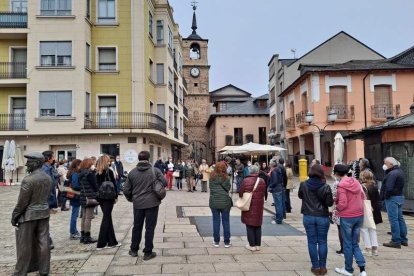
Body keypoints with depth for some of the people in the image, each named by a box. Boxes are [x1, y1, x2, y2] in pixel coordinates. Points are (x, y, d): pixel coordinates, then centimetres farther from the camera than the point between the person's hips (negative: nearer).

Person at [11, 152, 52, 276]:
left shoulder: (28, 179, -19)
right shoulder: (48, 178, 3)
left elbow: (22, 202, -15)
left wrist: (14, 216, -4)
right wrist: (42, 206, 17)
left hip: (28, 215, -6)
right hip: (44, 214, 6)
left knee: (25, 245, 7)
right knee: (42, 242, 12)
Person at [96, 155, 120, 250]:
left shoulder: (97, 172, 8)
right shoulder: (109, 171, -10)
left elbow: (96, 185, 9)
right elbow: (114, 184, -10)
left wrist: (98, 195, 12)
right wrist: (116, 196, -3)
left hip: (100, 197, 6)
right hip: (108, 197, -6)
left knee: (108, 218, 12)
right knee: (106, 219, 0)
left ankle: (112, 241, 17)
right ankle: (101, 244, 2)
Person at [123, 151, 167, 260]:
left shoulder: (132, 172, -1)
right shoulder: (155, 171, -8)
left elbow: (126, 190, 0)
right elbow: (164, 182, -9)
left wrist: (131, 199, 19)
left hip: (137, 204, 3)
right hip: (152, 203, -3)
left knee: (137, 226, 18)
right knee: (150, 228, 6)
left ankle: (134, 250, 30)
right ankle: (148, 252, 11)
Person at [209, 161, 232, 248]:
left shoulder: (211, 178, -3)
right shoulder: (226, 178, -9)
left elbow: (211, 189, 3)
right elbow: (228, 189, -4)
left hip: (214, 202, 2)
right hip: (225, 202, -2)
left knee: (216, 221, 9)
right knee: (226, 222, 9)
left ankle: (216, 241, 15)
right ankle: (227, 242, 16)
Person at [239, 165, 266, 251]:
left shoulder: (246, 181, -14)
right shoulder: (262, 181, -1)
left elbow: (241, 194, -8)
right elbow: (264, 193, 7)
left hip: (249, 206, -4)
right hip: (259, 206, 4)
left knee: (250, 226, 5)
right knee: (258, 226, 13)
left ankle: (252, 245, 8)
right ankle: (258, 245, 19)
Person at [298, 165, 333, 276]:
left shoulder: (303, 185, -6)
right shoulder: (325, 187, -12)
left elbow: (300, 196, 12)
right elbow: (329, 203, -7)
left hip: (308, 217, 1)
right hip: (323, 217, -1)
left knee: (312, 242, 8)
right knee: (322, 242, 9)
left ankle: (315, 267, 13)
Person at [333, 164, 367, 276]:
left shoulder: (341, 185, -17)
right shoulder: (356, 182, 4)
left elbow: (342, 203, -20)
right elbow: (362, 196, 14)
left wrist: (337, 208, -2)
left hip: (347, 217, -6)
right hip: (359, 215, 7)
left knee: (348, 244, 9)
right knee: (355, 243, 16)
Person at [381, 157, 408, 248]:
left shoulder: (392, 174, -20)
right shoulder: (400, 171, 14)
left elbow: (389, 188, -27)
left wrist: (385, 196, -11)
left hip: (392, 198, -10)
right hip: (400, 196, 10)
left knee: (393, 220, -4)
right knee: (400, 218, 15)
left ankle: (396, 241, 1)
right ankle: (404, 239, 23)